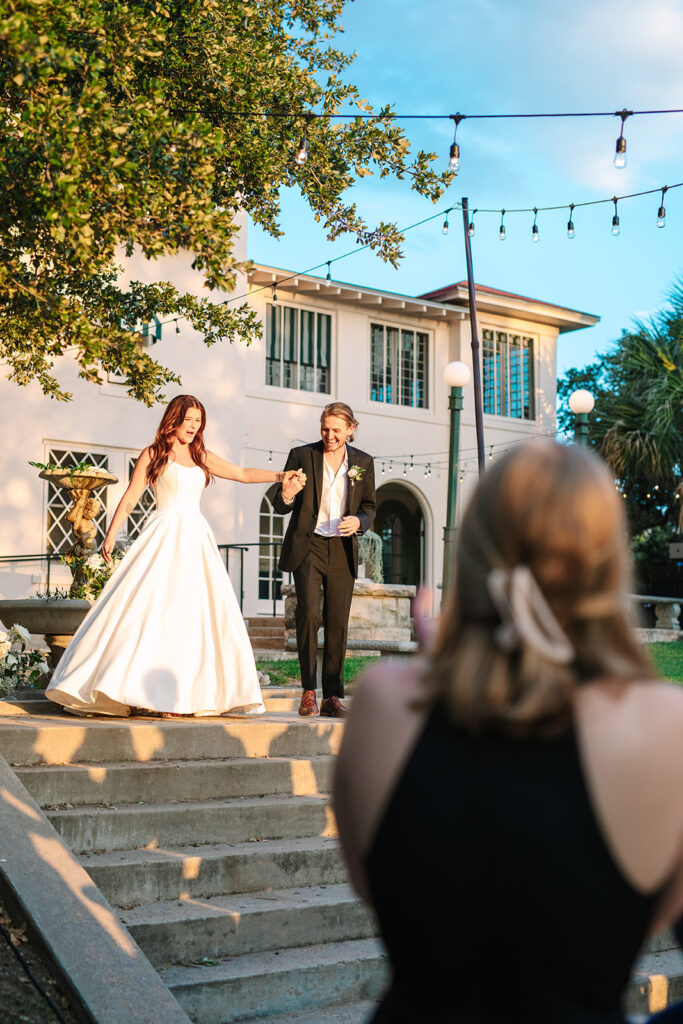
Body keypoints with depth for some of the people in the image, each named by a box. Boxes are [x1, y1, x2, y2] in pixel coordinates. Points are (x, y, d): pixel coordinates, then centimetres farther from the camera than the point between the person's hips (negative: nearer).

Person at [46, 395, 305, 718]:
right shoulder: (153, 454, 5)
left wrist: (281, 476, 10)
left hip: (196, 539, 5)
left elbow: (243, 474, 20)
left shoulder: (202, 457, 17)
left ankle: (191, 693, 4)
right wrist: (111, 534, -7)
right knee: (151, 606, -12)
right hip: (165, 537, -5)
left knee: (202, 612, -1)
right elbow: (130, 498, 2)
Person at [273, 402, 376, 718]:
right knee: (309, 613, -16)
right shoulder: (301, 456, 1)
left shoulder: (363, 463, 7)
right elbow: (280, 506, 4)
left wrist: (359, 521, -8)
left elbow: (369, 506, 15)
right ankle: (308, 690, -2)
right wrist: (286, 496, -20)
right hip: (308, 547, -2)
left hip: (342, 552, 2)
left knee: (338, 625, 2)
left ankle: (332, 697, 11)